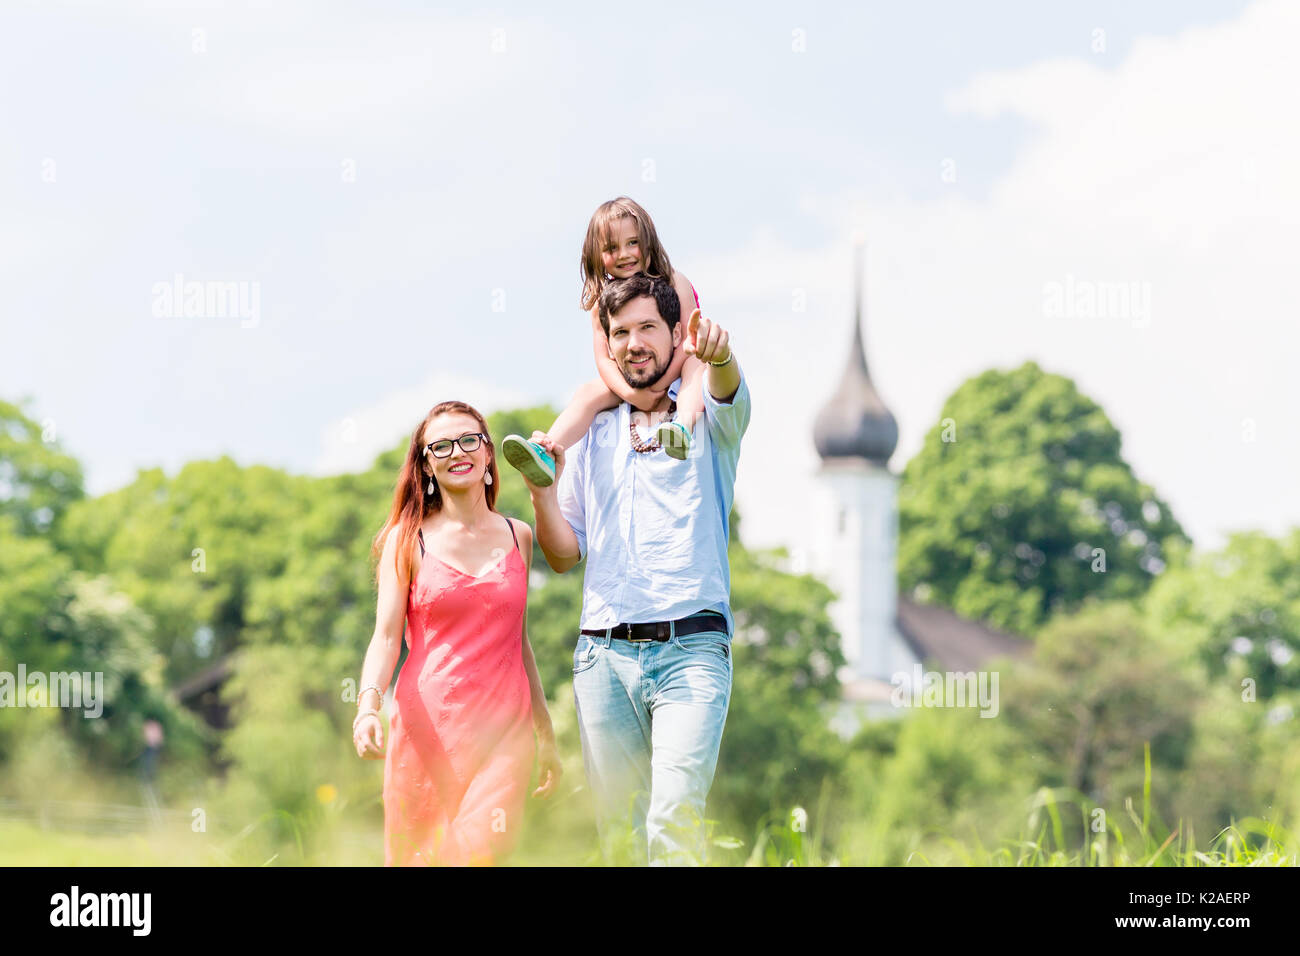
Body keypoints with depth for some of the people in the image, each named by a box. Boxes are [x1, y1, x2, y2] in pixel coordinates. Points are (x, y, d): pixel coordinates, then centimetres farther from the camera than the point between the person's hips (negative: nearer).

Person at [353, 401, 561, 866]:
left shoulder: (518, 536, 12)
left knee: (483, 849, -18)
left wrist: (546, 733, 21)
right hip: (428, 723, -1)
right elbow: (386, 636, -3)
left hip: (503, 727, 1)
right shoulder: (408, 540, 4)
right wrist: (368, 706, -21)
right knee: (413, 857, 3)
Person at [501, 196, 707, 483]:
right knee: (590, 392, -21)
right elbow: (604, 359, -12)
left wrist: (660, 386, -29)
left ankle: (683, 428, -56)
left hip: (678, 373, -3)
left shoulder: (674, 283, -13)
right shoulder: (603, 301, -6)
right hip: (632, 381, 3)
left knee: (698, 361, -34)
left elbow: (689, 341, -19)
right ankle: (545, 455, -39)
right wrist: (631, 393, -32)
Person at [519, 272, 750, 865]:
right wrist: (543, 492, 0)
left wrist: (718, 355, -41)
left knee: (675, 817, -20)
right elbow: (564, 555, 19)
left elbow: (728, 395, -17)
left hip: (691, 645, -4)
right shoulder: (591, 435, 19)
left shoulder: (707, 420, 9)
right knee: (614, 825, 1)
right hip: (604, 653, 4)